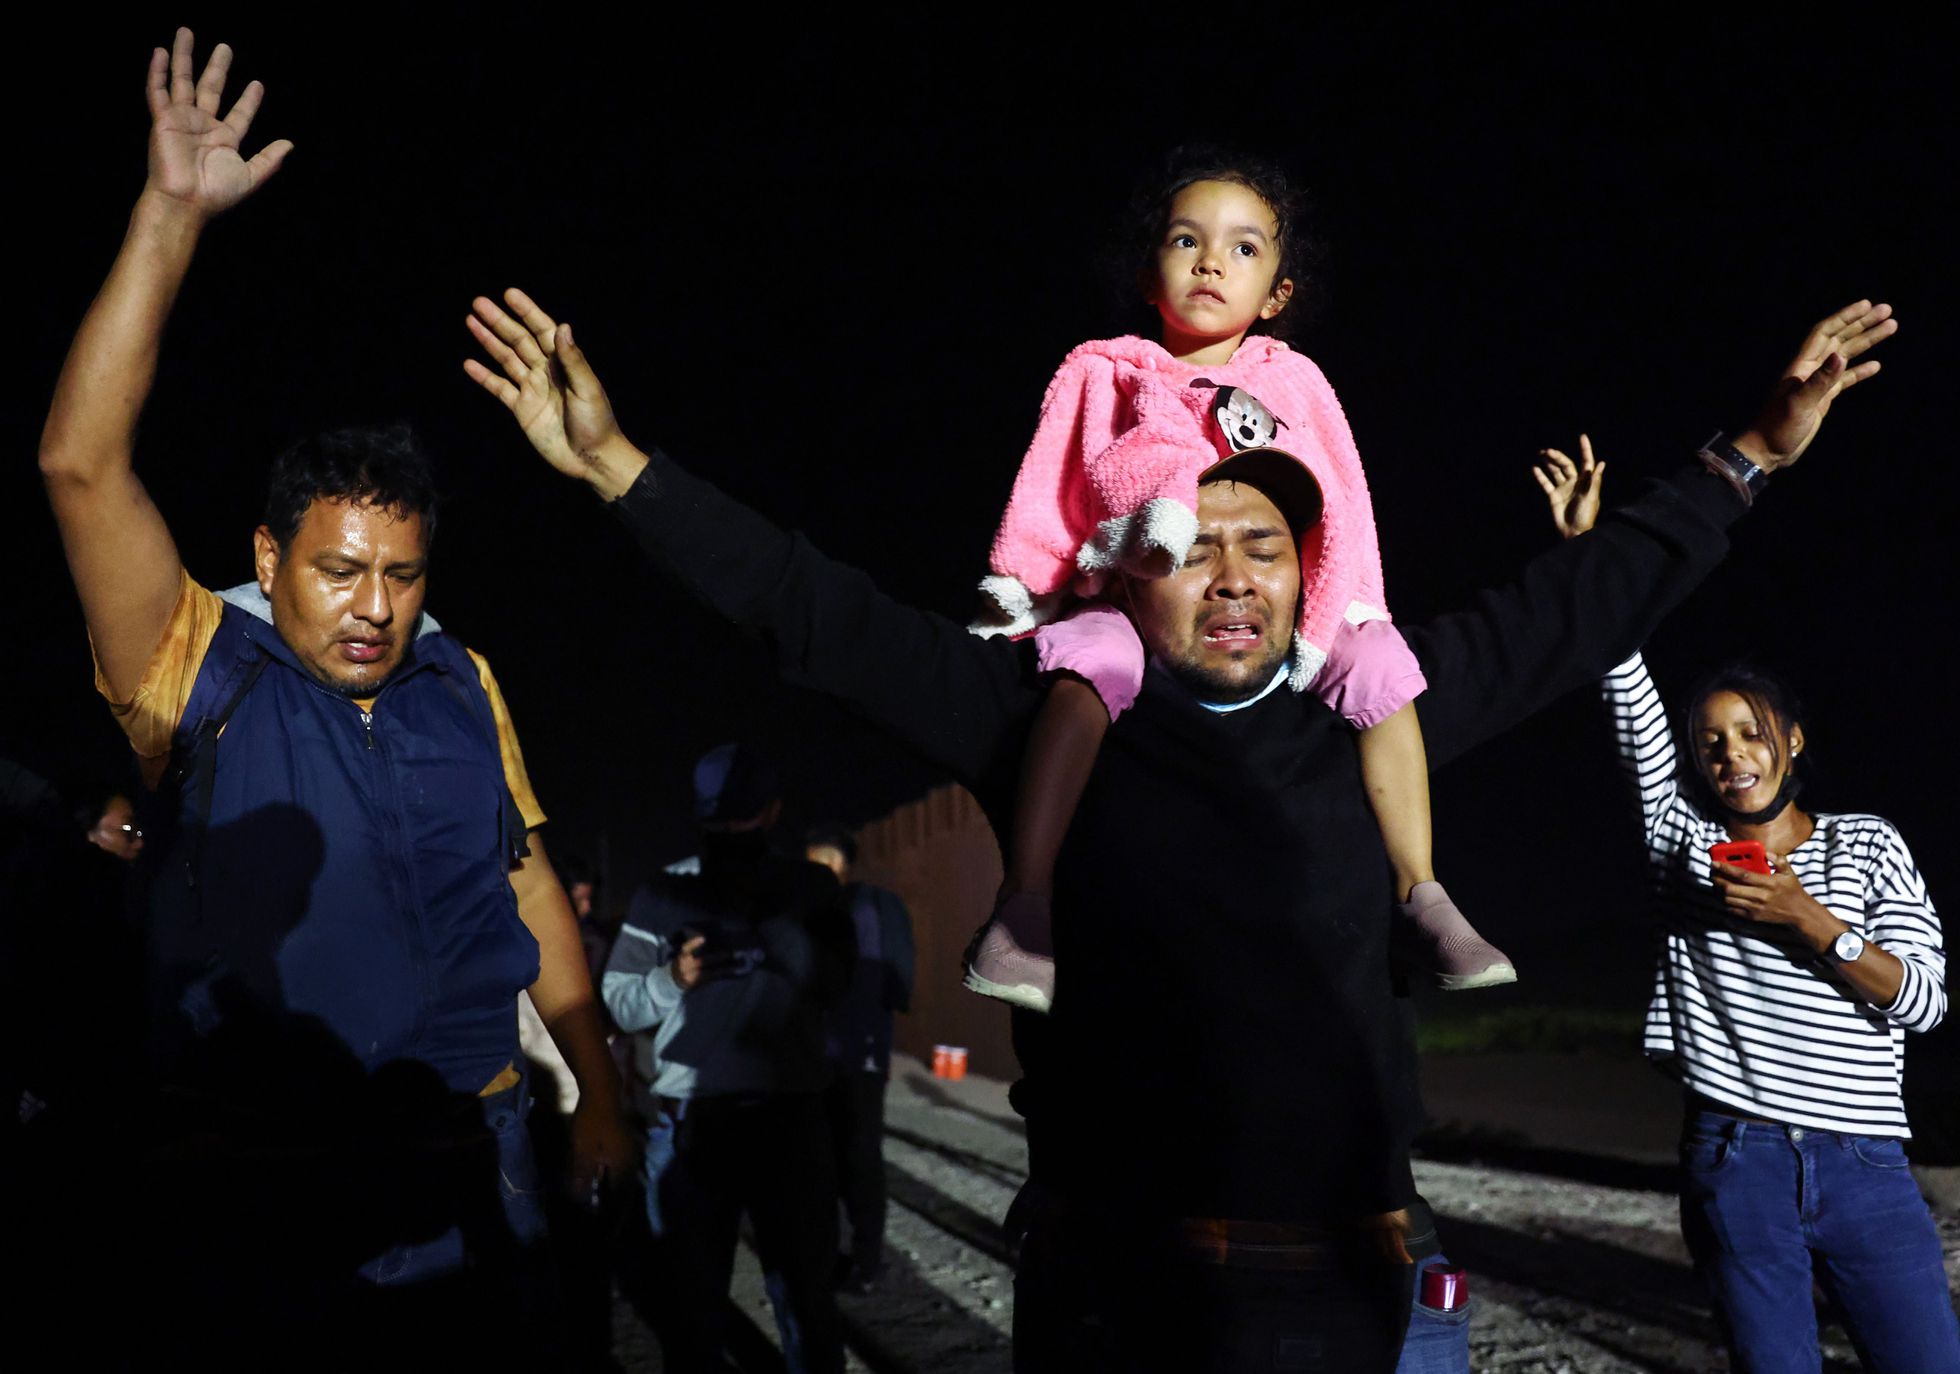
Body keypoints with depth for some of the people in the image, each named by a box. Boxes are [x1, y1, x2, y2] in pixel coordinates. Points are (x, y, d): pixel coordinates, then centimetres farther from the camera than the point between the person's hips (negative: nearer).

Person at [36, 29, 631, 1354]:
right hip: (256, 1196, -3)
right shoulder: (205, 677, -8)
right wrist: (172, 216, -23)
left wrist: (599, 1091, 10)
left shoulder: (463, 684, 3)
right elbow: (82, 463, -19)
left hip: (471, 1170, 3)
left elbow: (529, 886, 10)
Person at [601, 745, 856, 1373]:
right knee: (687, 1289, 4)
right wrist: (672, 979, -12)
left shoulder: (810, 888, 8)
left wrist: (768, 916, -13)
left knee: (803, 1284, 5)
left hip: (788, 1115, 0)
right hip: (684, 1119, 0)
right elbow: (617, 1001, 6)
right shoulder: (660, 895, 7)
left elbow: (830, 983, -3)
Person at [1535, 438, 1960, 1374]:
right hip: (1735, 1165, 0)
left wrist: (1809, 922, -15)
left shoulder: (1870, 846, 7)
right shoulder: (1685, 840, 8)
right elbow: (1634, 707, -1)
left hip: (1864, 1167, 0)